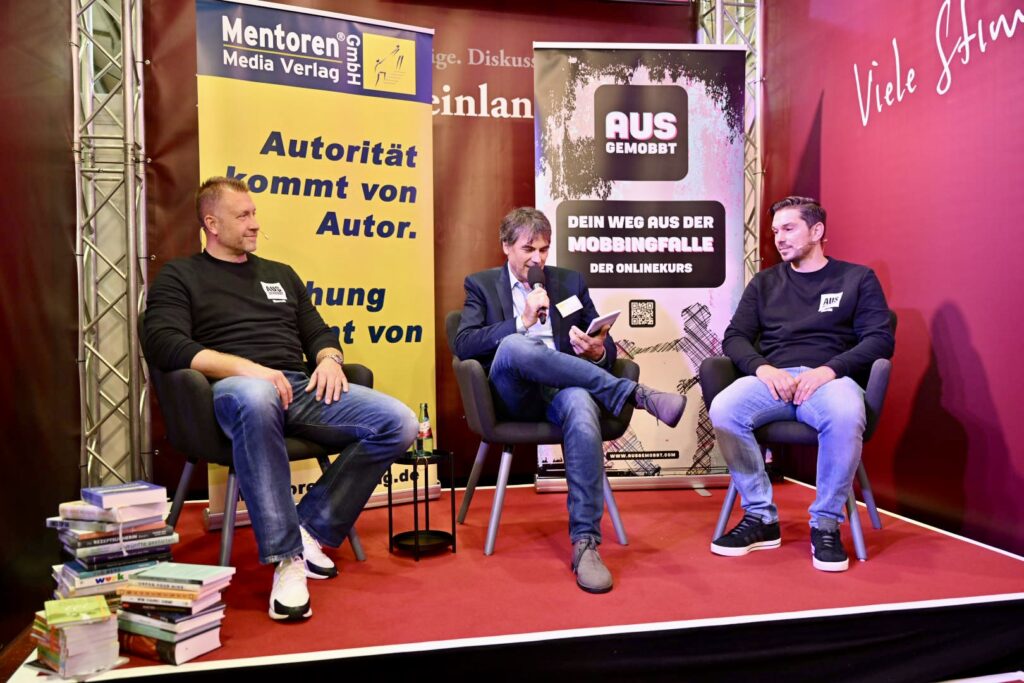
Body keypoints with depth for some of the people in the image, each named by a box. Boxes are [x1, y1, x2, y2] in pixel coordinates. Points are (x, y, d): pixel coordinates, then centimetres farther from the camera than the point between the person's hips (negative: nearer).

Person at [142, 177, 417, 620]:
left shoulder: (281, 275, 28)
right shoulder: (179, 277, 12)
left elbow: (318, 332, 28)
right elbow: (163, 344, -4)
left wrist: (329, 358, 2)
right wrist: (246, 367, -18)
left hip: (300, 388, 5)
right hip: (237, 388, -5)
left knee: (398, 423, -19)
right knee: (255, 397, -44)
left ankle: (312, 529, -8)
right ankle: (286, 558, -32)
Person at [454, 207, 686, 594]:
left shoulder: (570, 282, 19)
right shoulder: (482, 284, 14)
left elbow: (606, 347, 16)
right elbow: (463, 345, -2)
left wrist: (598, 351, -9)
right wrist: (522, 321, -12)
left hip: (563, 389, 1)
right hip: (513, 396, -1)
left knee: (581, 407, -36)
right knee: (514, 346, -36)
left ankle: (585, 543, -33)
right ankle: (635, 394, -31)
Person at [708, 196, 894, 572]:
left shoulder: (858, 278, 14)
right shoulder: (764, 282, 22)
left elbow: (880, 340, 3)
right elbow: (734, 338, 13)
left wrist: (829, 369, -15)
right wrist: (762, 367, -10)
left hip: (830, 378, -2)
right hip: (772, 378, 2)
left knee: (846, 418, -38)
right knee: (723, 411, -31)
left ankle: (825, 523, -16)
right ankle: (761, 517, -14)